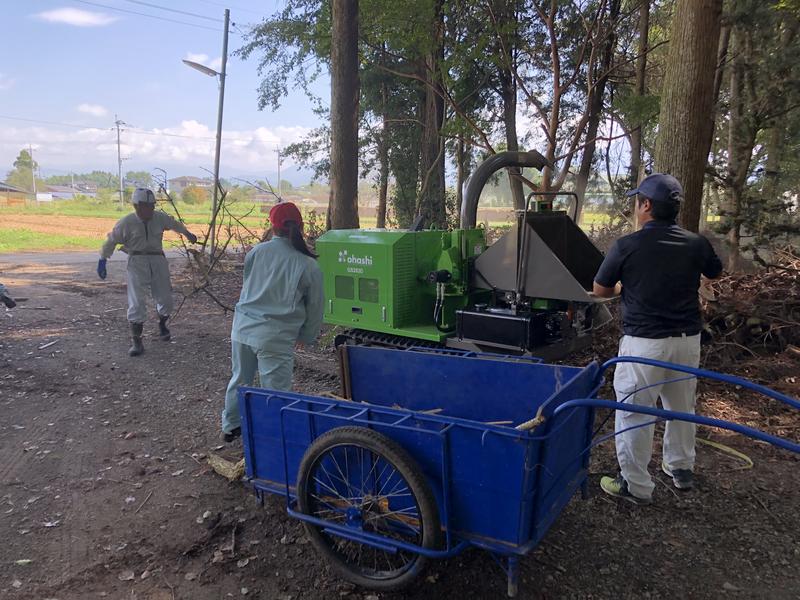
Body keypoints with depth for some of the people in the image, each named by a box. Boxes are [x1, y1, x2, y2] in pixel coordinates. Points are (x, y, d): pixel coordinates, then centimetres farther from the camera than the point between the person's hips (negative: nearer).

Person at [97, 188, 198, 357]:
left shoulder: (160, 218, -1)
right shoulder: (126, 223, -9)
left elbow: (175, 224, 20)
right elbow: (111, 241, 3)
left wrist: (187, 233, 37)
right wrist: (102, 261, 6)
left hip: (158, 260, 3)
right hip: (137, 262, -3)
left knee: (166, 299, 8)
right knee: (137, 302, -9)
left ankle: (162, 324, 40)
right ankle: (136, 341, 0)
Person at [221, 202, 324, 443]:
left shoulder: (258, 251, 0)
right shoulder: (309, 266, -5)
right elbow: (314, 307, 3)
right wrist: (306, 336, 17)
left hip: (243, 327, 5)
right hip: (275, 337, -4)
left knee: (239, 379, 23)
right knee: (276, 391, 4)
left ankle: (231, 427, 42)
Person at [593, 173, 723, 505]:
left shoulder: (626, 245, -14)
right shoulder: (696, 244, -2)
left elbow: (600, 290, -2)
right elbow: (715, 273, 19)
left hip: (644, 343, -5)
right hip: (688, 338, 5)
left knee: (633, 413, 6)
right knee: (682, 407, 22)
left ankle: (636, 486, 13)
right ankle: (681, 468, 39)